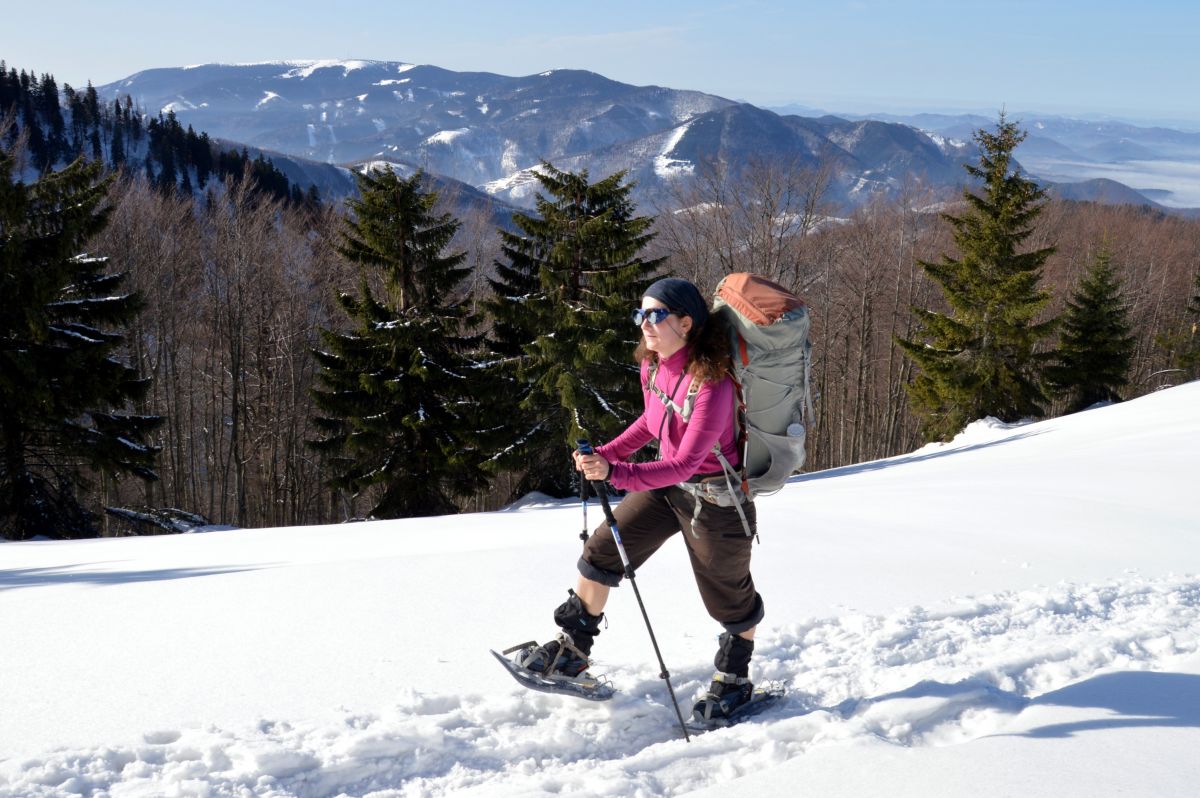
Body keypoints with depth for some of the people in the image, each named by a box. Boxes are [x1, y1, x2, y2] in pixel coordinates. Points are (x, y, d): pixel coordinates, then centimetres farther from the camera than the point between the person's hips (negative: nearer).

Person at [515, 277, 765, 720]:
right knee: (601, 553, 6)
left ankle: (734, 681, 36)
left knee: (730, 598, 11)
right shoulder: (652, 366, -7)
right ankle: (571, 653, 22)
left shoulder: (711, 384, -32)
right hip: (665, 484, 8)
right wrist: (607, 453, 1)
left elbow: (684, 464, -34)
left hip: (714, 497, -7)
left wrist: (614, 473, -43)